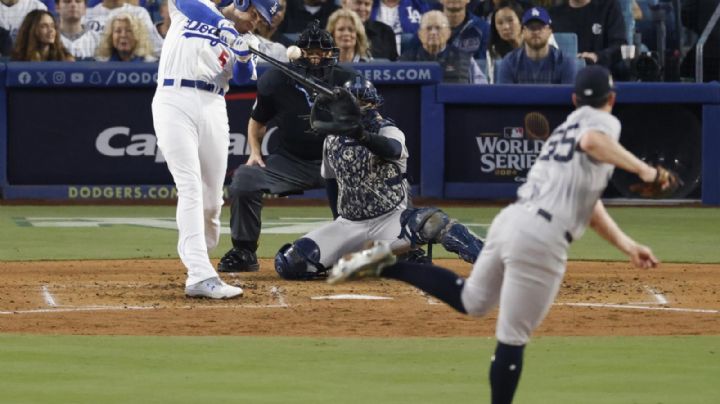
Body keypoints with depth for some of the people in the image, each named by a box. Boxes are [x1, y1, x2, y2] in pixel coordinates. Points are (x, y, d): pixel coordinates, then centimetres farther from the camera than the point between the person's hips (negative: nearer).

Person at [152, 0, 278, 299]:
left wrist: (244, 57, -22)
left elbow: (242, 77, 1)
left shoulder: (241, 40, 18)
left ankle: (197, 265, 23)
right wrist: (224, 26, -23)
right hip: (174, 102, -5)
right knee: (191, 188, -15)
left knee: (212, 199, 4)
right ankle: (201, 276, -24)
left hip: (213, 108, 5)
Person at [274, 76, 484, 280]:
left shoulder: (388, 131, -10)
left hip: (391, 219, -4)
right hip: (350, 224, 4)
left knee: (433, 221, -37)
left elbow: (393, 149, -36)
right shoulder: (332, 140, 5)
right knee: (288, 264, -14)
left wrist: (362, 135, -57)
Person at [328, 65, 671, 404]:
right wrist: (642, 169, -19)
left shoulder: (565, 128, 27)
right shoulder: (603, 122, 3)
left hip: (510, 220, 8)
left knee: (470, 300, 29)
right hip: (540, 239, -8)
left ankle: (385, 265, 19)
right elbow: (592, 142, -25)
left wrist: (628, 246, 23)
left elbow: (589, 205, 28)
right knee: (512, 339, -1)